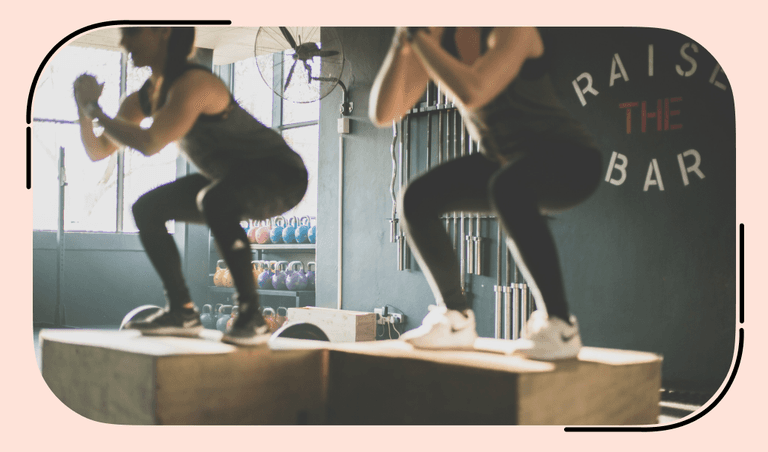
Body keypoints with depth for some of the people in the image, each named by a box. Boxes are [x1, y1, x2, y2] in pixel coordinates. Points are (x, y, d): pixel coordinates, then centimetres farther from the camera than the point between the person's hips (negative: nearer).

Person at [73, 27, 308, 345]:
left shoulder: (192, 83, -24)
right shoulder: (146, 96, 3)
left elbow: (149, 144, -35)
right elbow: (98, 151, 8)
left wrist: (96, 110, -21)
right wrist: (84, 108, -9)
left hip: (281, 175, -9)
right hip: (231, 181, 9)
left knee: (215, 200, -39)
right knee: (146, 209, 6)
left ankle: (251, 314, -27)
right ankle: (182, 312, 9)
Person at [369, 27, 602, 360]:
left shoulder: (512, 30, -24)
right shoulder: (438, 38, -4)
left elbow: (471, 94, -42)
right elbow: (382, 114, -10)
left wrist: (419, 37, -31)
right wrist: (402, 43, -22)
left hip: (568, 160, -7)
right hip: (508, 161, 7)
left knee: (505, 188, -39)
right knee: (417, 199, -9)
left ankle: (560, 326, -28)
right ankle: (456, 320, 4)